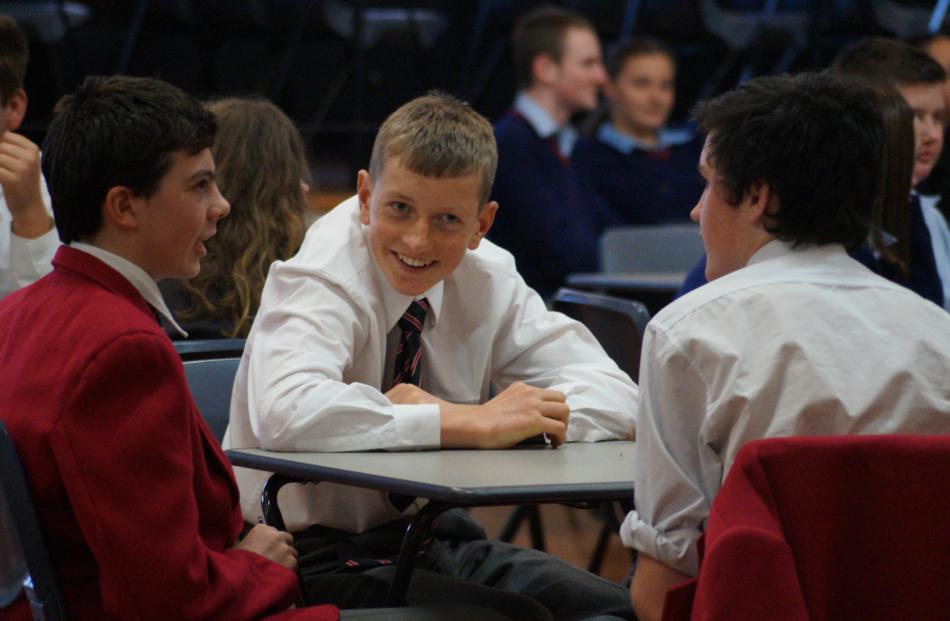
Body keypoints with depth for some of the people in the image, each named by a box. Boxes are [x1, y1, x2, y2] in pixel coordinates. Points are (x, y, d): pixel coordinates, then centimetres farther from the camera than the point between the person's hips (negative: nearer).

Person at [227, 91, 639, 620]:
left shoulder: (487, 276, 0)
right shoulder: (321, 275, -16)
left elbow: (618, 398, -5)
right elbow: (286, 412, -37)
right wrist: (474, 423, -37)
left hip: (427, 537, 6)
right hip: (313, 553, -6)